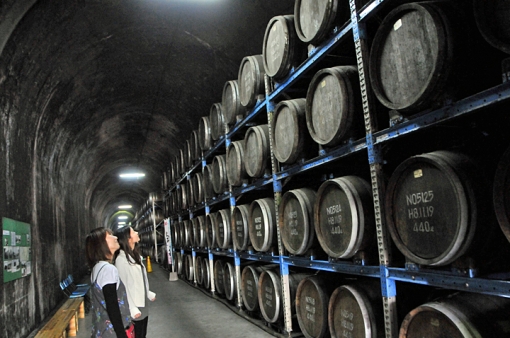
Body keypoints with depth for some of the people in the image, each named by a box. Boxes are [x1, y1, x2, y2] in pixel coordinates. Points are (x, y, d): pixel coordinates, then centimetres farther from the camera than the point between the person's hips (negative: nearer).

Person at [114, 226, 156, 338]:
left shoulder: (135, 255, 8)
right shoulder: (121, 259, -20)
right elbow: (123, 287, -22)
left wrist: (149, 293, 22)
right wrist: (132, 309, -23)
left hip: (142, 304, 8)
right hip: (134, 307, -8)